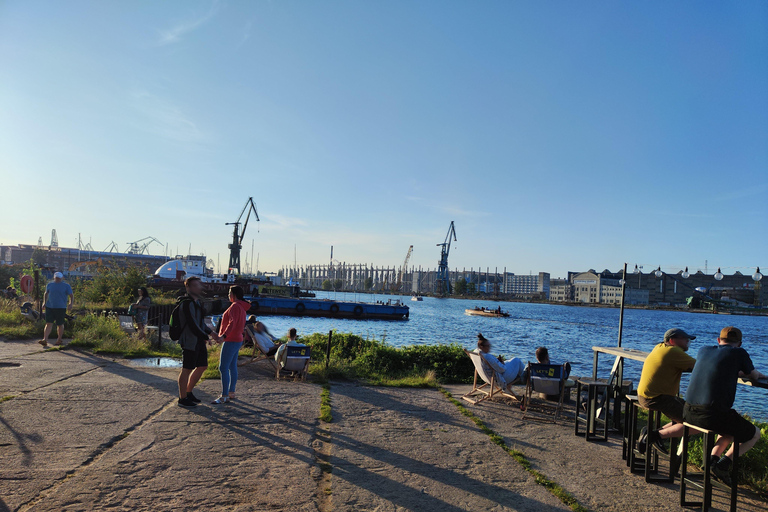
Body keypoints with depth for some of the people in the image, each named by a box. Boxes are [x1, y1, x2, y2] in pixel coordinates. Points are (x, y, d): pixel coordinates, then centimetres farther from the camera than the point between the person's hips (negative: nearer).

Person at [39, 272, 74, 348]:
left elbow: (71, 296, -1)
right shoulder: (49, 285, 10)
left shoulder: (66, 286, 0)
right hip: (49, 307, 2)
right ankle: (45, 340, -12)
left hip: (61, 308, -2)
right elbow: (46, 294, 24)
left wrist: (70, 304, -17)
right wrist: (44, 303, 12)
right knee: (48, 323, -6)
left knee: (60, 324, 6)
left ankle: (59, 339, 22)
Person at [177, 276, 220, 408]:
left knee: (202, 366, 14)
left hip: (199, 341, 10)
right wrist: (206, 337, -17)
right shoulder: (187, 303, -16)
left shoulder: (197, 302, 15)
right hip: (189, 342, -10)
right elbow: (192, 324, -22)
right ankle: (182, 398, 13)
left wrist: (211, 332, 11)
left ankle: (188, 392, 29)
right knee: (187, 370, 0)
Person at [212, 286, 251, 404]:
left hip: (231, 341, -11)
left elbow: (232, 323, -29)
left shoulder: (235, 306, -15)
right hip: (237, 340, 11)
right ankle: (231, 392, 21)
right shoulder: (242, 307, 16)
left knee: (223, 368, -10)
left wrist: (224, 336, -41)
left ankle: (224, 396, -10)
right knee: (232, 367, 14)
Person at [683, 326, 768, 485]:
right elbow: (753, 376, 18)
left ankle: (712, 459, 16)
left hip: (688, 412, 6)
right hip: (713, 415, -6)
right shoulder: (739, 353, 1)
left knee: (731, 428, 34)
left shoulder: (704, 350, 16)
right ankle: (724, 464, 5)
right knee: (754, 434, 22)